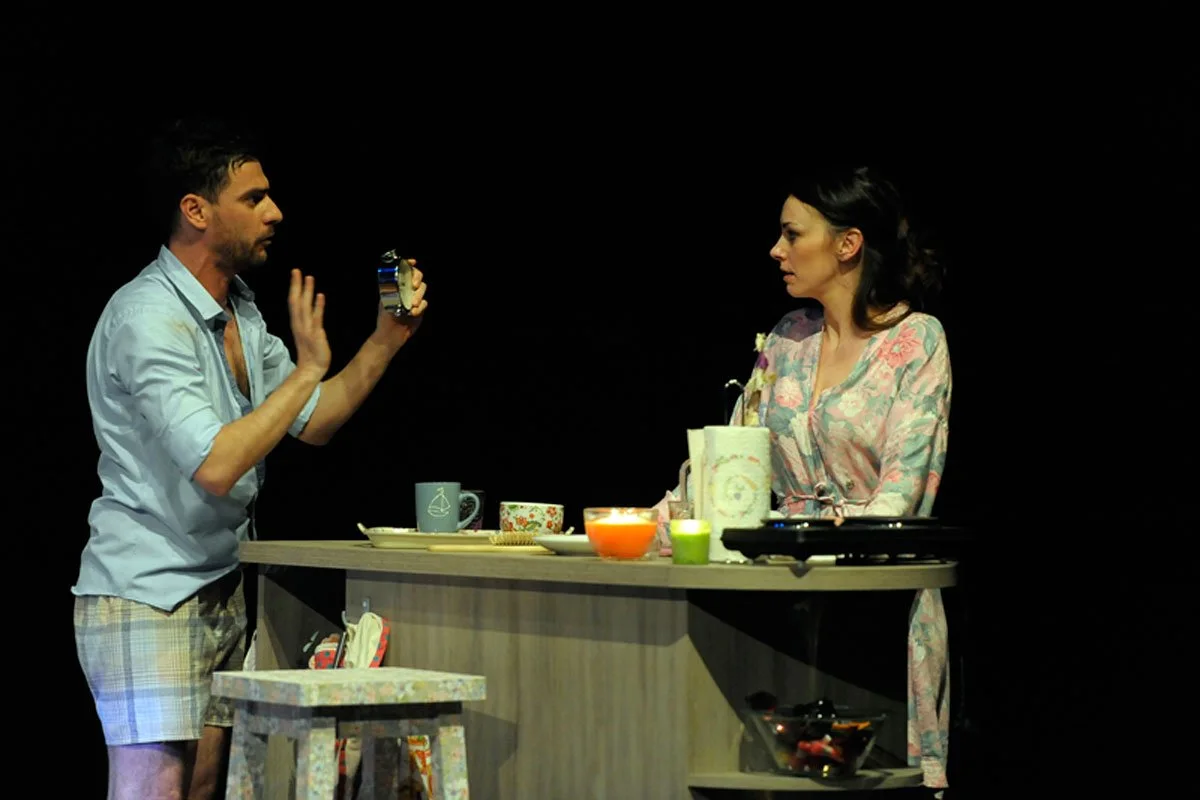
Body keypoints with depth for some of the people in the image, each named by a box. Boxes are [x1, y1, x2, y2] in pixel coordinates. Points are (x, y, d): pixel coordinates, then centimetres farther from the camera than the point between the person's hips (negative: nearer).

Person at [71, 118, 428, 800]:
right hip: (148, 599, -9)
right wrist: (307, 368, -21)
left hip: (222, 591, 9)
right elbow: (214, 464, -28)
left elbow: (313, 425, 17)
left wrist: (386, 341, 6)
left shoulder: (240, 310, 11)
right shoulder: (147, 318, -19)